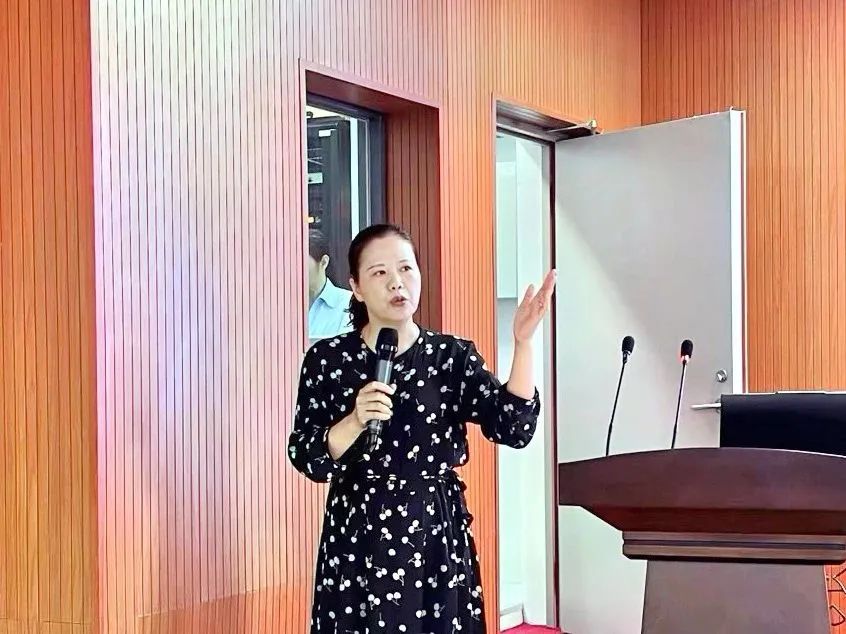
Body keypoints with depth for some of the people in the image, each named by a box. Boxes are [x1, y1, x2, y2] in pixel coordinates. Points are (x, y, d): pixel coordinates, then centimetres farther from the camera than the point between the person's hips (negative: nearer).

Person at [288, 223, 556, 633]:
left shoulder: (454, 356, 0)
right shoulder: (327, 359, -2)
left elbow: (514, 429, -12)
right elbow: (306, 458, -7)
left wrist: (523, 342, -21)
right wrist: (356, 421, -23)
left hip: (439, 540, 1)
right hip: (356, 542, -1)